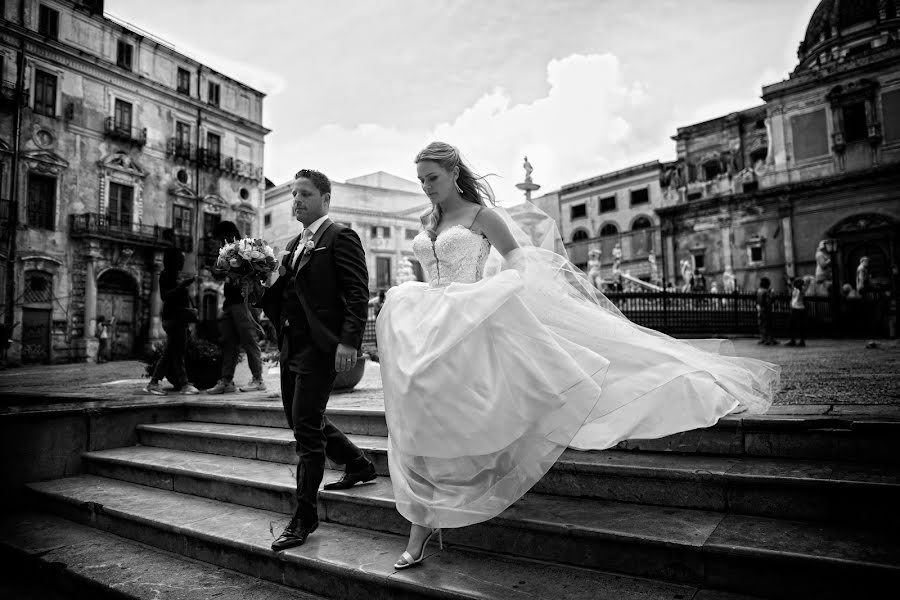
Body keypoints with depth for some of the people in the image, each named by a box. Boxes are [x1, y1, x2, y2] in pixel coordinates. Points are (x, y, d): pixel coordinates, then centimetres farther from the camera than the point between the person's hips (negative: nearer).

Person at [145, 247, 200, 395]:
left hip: (180, 318, 9)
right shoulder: (166, 274, -4)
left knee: (170, 353, 10)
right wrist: (183, 285, -22)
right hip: (173, 317, -9)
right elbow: (165, 296, -15)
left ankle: (154, 383, 15)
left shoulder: (177, 275, 21)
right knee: (178, 351, -8)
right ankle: (183, 384, -8)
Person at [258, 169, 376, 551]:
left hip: (319, 346, -9)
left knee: (306, 427, -5)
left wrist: (348, 341, -23)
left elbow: (357, 293, -15)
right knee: (300, 421, 17)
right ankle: (358, 465, 38)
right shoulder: (294, 246, 20)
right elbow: (283, 294, 18)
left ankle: (305, 516, 10)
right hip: (291, 346, 9)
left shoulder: (340, 237, -6)